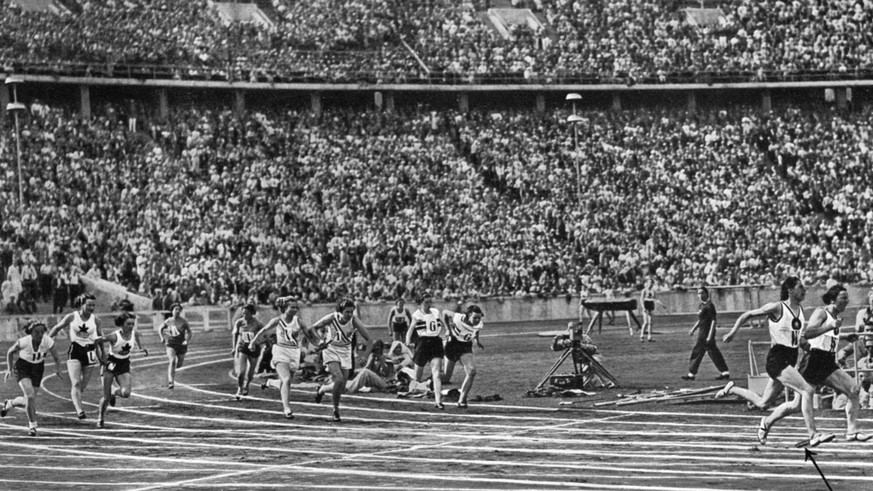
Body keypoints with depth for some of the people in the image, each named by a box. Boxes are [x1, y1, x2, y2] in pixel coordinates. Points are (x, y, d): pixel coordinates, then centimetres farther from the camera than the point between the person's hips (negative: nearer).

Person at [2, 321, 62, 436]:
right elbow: (10, 352, -6)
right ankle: (32, 425, -8)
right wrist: (9, 369, -5)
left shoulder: (48, 342, -20)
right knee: (30, 396, -23)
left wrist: (58, 369, -12)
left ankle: (9, 403, 40)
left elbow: (56, 357, -2)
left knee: (28, 401, 6)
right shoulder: (23, 342, -25)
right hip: (23, 367, -3)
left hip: (38, 368, 3)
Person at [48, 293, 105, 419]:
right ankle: (79, 410, -24)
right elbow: (57, 328, 8)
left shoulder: (94, 320, 2)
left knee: (83, 385, 7)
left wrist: (102, 353, 20)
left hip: (89, 351, 3)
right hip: (75, 351, -3)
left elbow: (99, 337, 15)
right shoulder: (71, 317, -4)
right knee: (76, 383, -15)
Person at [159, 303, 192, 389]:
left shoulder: (183, 321, -5)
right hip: (171, 344, -2)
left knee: (179, 365, 11)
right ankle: (171, 382, -25)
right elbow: (160, 329, 15)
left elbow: (189, 332, 4)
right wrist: (162, 338, -1)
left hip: (181, 344, 2)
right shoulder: (168, 321, -2)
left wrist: (187, 341, -13)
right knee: (172, 361, -22)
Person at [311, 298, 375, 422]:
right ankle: (336, 410, -6)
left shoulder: (354, 321, -19)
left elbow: (369, 340, -15)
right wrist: (321, 340, -19)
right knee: (339, 379, -23)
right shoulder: (331, 318, -21)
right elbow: (314, 327, -3)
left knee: (342, 387, 2)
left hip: (345, 352, 3)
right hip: (330, 350, -3)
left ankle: (321, 389, 34)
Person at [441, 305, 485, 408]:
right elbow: (445, 313, -9)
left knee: (471, 372, -18)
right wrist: (449, 330, -10)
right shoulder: (459, 319, -26)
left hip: (466, 347, 4)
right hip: (453, 344, -3)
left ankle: (462, 399, -9)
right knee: (446, 377, -1)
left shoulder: (479, 325, -10)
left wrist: (477, 341, 3)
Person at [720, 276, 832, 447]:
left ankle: (731, 389, 34)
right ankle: (813, 435, -21)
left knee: (762, 403, 13)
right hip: (777, 358, -8)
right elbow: (747, 315, -3)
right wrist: (732, 332, -2)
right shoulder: (777, 307, -11)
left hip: (791, 359, 8)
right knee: (807, 390, -22)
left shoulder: (800, 310, 10)